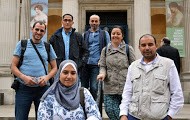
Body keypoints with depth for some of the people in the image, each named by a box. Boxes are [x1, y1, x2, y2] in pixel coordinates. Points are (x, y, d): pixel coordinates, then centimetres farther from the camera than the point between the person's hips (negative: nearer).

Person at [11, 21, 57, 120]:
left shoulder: (48, 47, 11)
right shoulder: (22, 44, 5)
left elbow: (54, 68, 12)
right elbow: (13, 67, 3)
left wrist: (47, 77, -9)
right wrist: (24, 77, -15)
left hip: (42, 88, 2)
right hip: (23, 88, -1)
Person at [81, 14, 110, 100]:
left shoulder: (104, 34, 9)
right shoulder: (85, 34, 14)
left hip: (96, 64, -2)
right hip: (85, 64, 2)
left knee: (94, 87, -4)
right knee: (83, 86, 4)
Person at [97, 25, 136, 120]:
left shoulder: (128, 49, 4)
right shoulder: (105, 50, 11)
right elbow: (102, 66, 11)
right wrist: (102, 73, -11)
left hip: (125, 86, -2)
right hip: (110, 87, 2)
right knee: (110, 110, -2)